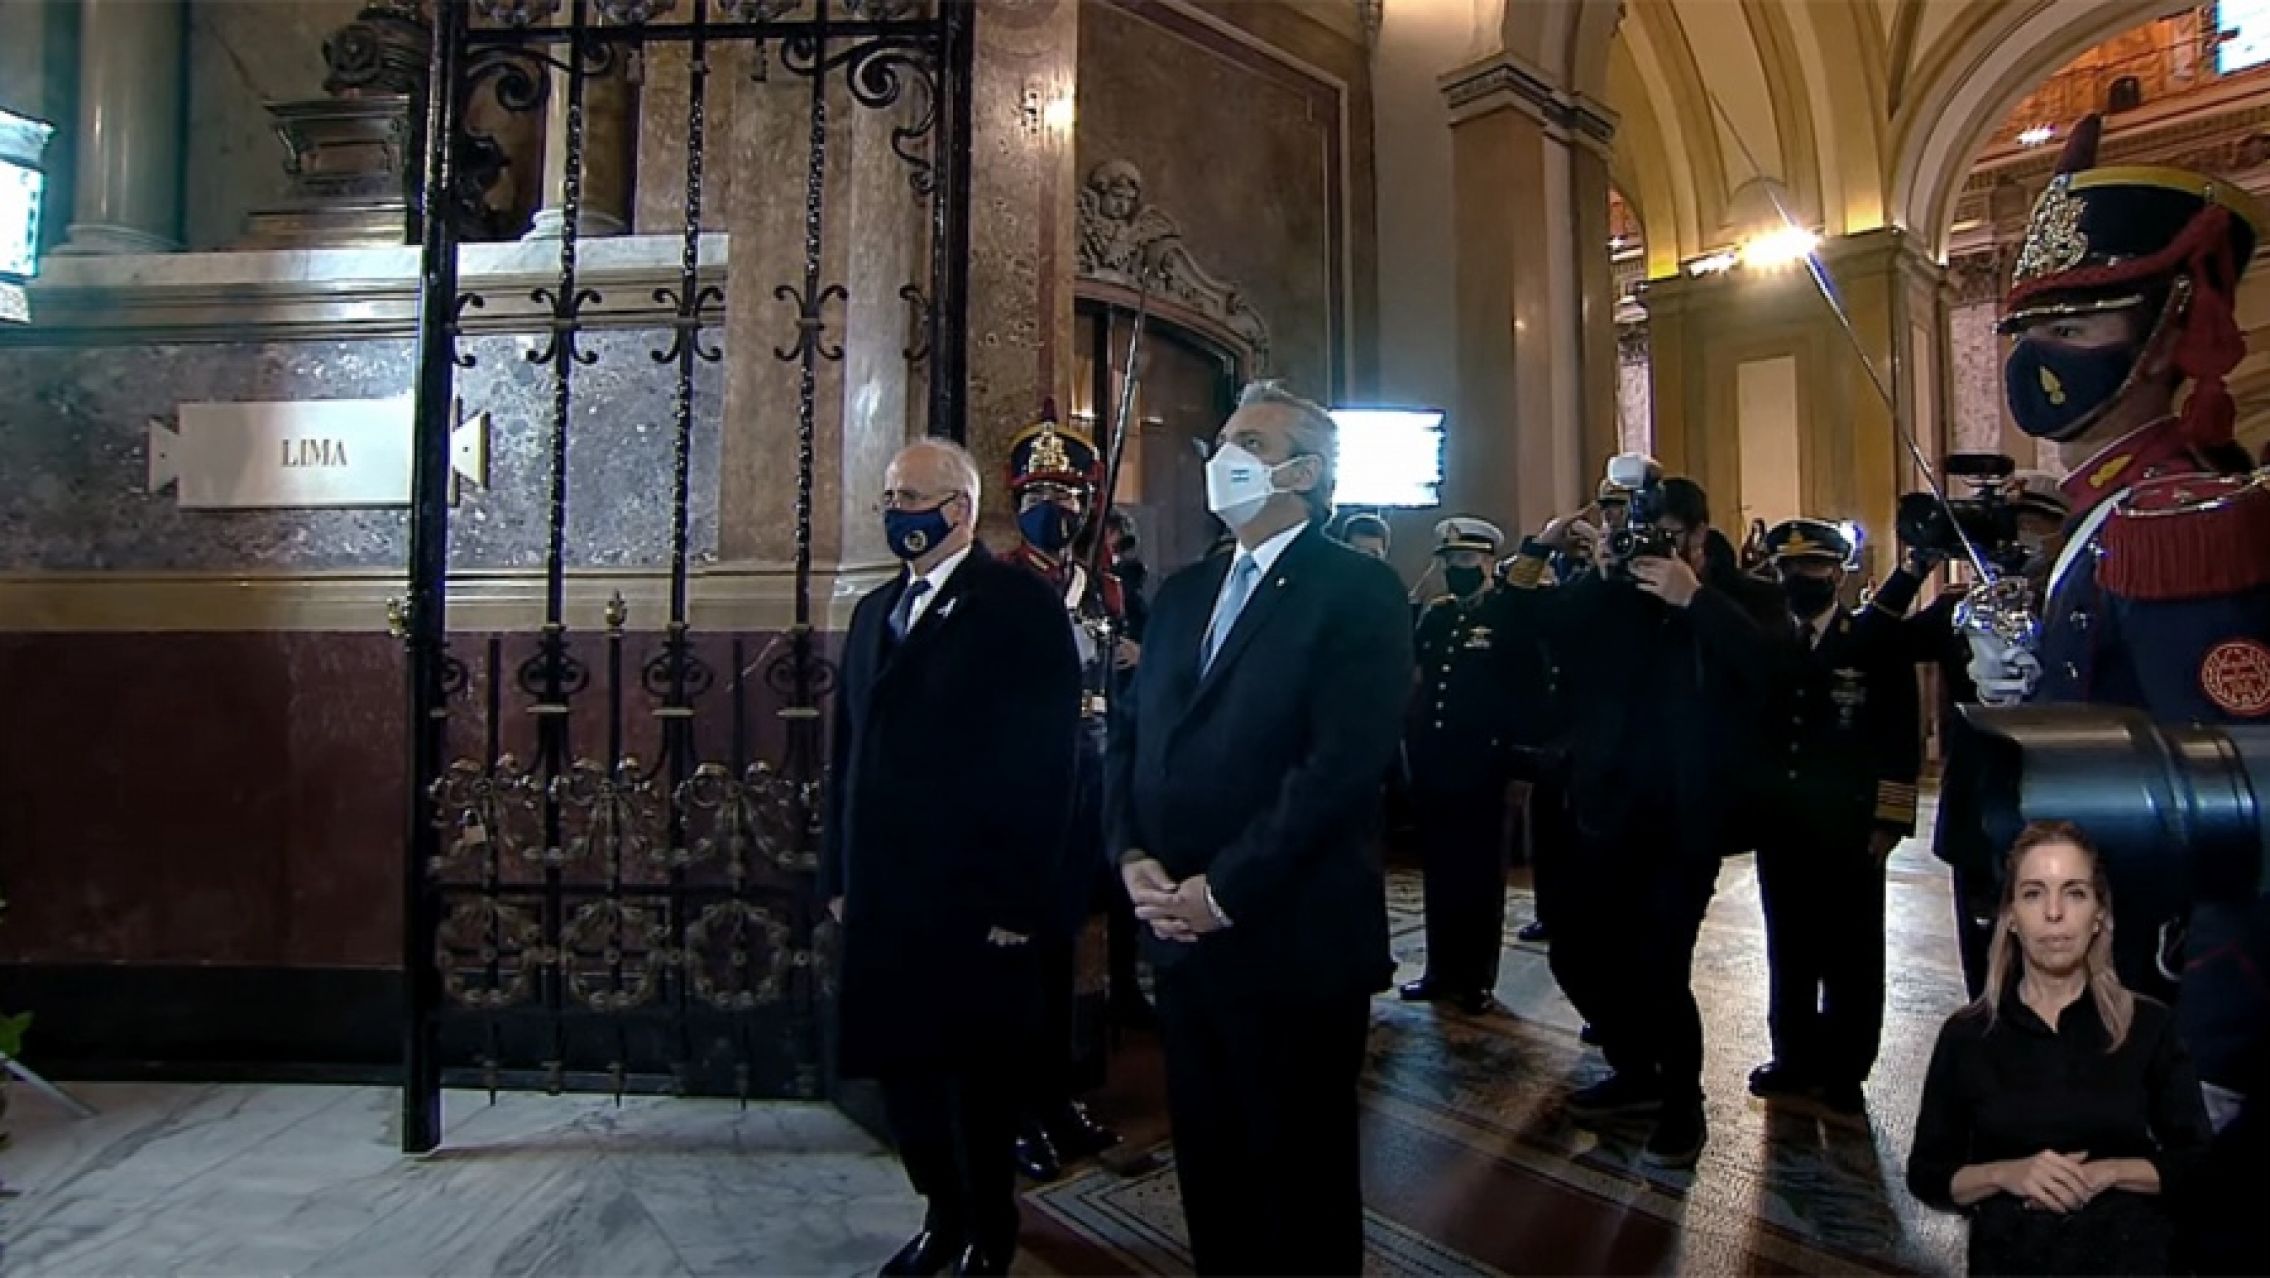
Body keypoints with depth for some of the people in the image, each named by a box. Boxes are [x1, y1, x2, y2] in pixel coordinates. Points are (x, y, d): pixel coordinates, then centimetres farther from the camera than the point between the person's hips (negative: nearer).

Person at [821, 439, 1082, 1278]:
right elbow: (848, 749, 14)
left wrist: (1020, 897, -16)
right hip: (883, 893, 7)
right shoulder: (876, 611, 13)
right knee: (898, 1061, 16)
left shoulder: (1021, 607, -9)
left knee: (980, 1074, 10)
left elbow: (1043, 762, -14)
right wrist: (840, 872, 11)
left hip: (973, 896, -6)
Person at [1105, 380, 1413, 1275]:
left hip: (1291, 942, -6)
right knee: (1207, 1168, 18)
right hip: (1180, 935, 6)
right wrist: (1133, 857, -5)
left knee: (1301, 1181, 12)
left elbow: (1342, 761, -19)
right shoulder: (1184, 591, 13)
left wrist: (1225, 889, -18)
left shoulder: (1356, 590, -9)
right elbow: (1131, 734, 10)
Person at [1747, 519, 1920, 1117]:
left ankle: (1843, 1069, 20)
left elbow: (1900, 736, -5)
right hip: (1780, 823, 3)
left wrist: (1888, 820, -10)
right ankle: (1794, 1057, 26)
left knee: (1850, 952, 7)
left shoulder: (1876, 639, -1)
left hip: (1848, 826, -3)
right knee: (1788, 946, 12)